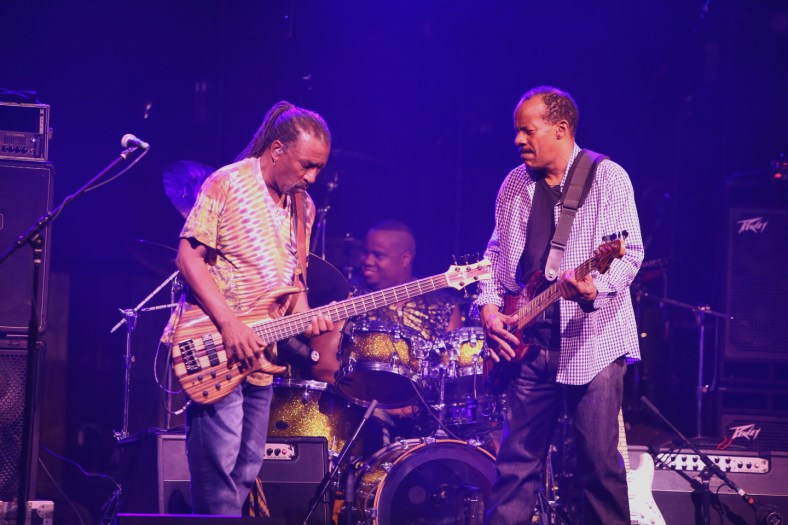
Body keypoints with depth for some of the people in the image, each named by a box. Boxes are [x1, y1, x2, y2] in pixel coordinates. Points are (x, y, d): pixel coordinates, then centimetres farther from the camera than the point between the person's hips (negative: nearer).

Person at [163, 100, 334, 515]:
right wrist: (229, 323, -21)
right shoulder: (227, 184, -9)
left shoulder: (302, 207, 13)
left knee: (246, 470, 10)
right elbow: (189, 255, -13)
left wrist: (305, 318, -2)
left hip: (259, 356, 8)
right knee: (219, 467, -11)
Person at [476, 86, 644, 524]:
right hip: (529, 339, 5)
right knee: (518, 458, 5)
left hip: (592, 340, -5)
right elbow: (496, 253, 20)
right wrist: (488, 304, 4)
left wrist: (596, 286, -30)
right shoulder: (514, 185, 13)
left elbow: (629, 251, -12)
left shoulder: (607, 178, -5)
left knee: (600, 462, -4)